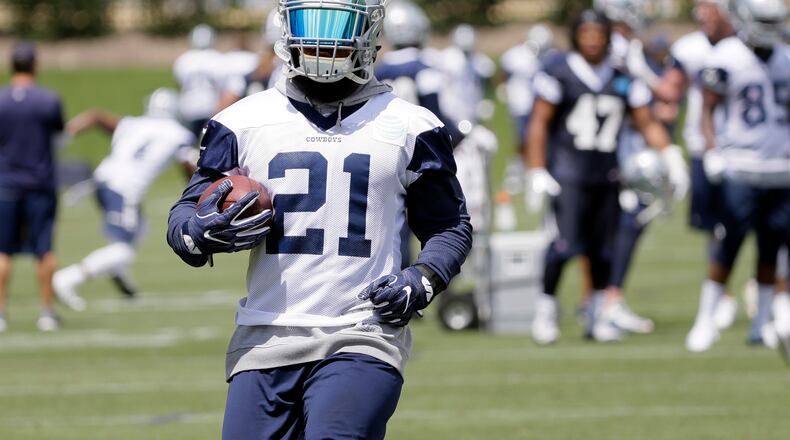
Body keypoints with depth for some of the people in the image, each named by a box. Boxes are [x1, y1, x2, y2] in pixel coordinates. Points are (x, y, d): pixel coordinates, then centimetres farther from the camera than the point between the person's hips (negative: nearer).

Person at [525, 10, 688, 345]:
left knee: (602, 249, 5)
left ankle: (598, 317, 15)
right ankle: (546, 309, -3)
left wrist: (670, 156, -2)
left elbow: (646, 123, 13)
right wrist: (536, 174, -8)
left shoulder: (623, 79, 9)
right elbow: (539, 123, -3)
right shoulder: (559, 72, -4)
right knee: (566, 243, -16)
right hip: (568, 174, -4)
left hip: (606, 175, 4)